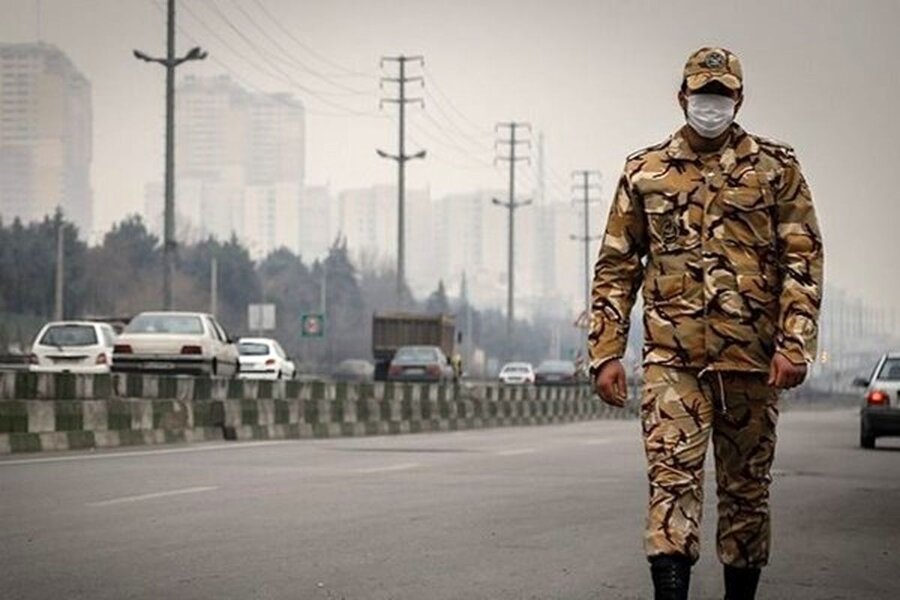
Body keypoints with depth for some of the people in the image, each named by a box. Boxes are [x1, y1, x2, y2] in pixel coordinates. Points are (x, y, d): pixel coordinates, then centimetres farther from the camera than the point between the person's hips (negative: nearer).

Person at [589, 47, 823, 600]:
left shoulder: (776, 168, 5)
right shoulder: (645, 172, 8)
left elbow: (804, 260, 0)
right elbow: (616, 267, 10)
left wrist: (794, 344, -10)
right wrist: (606, 352, 3)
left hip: (752, 356, 0)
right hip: (672, 356, 0)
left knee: (746, 486, 10)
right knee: (673, 477, -13)